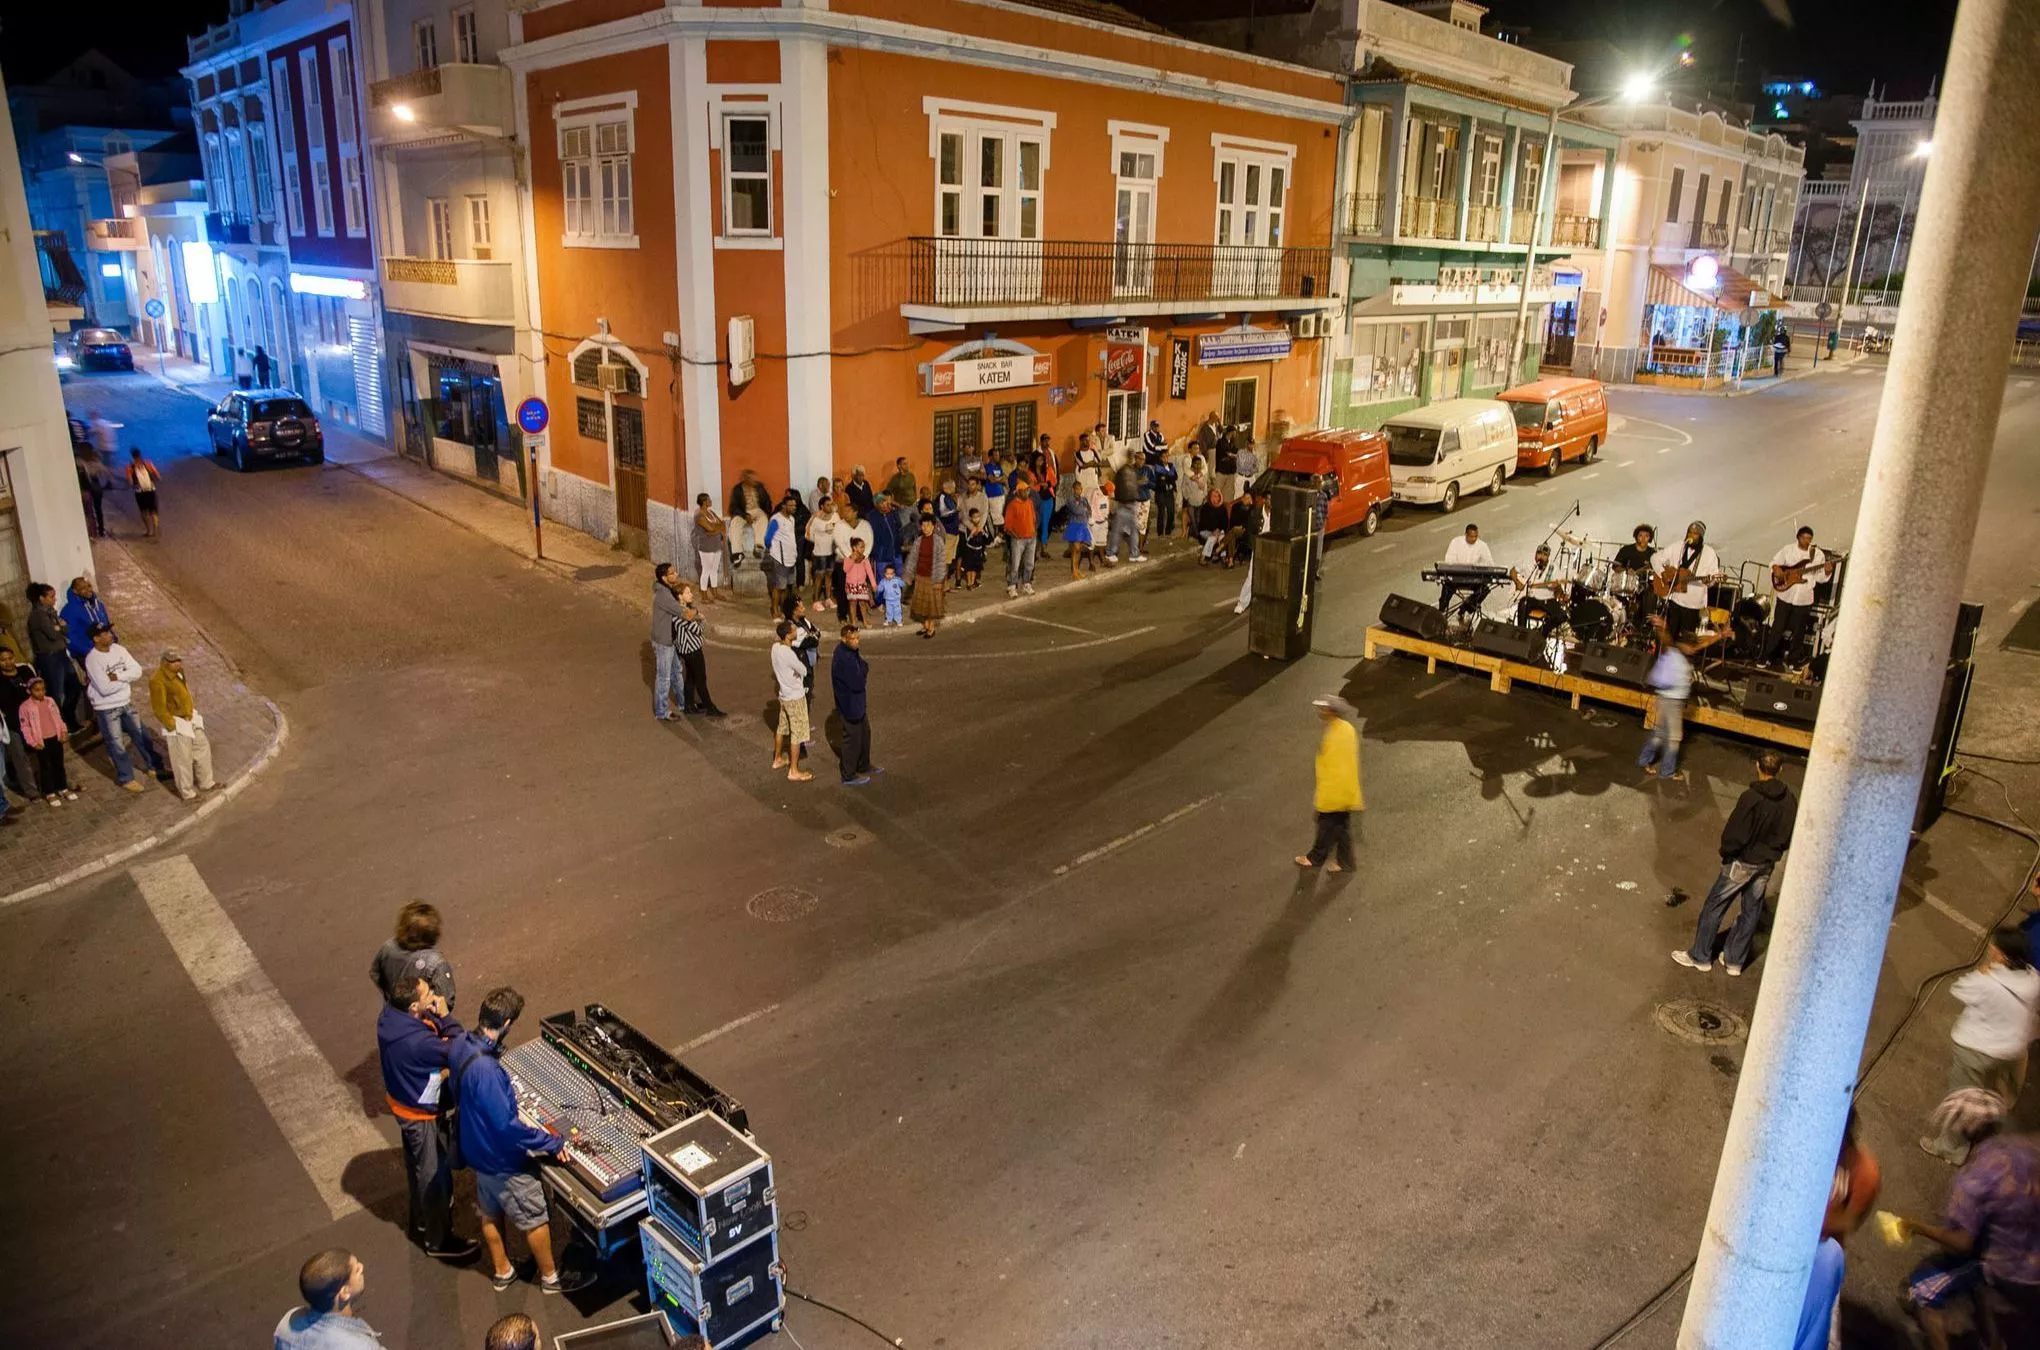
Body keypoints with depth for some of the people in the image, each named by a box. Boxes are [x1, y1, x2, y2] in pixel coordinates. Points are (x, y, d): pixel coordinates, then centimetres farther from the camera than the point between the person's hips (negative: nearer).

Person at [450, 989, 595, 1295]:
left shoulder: (461, 1045, -12)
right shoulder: (485, 1069, -39)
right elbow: (507, 1126, -32)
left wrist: (511, 1110, 14)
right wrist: (551, 1143, -22)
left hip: (477, 1148, 8)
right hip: (501, 1159, -8)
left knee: (491, 1213, 27)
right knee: (536, 1218, 14)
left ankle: (501, 1271, 47)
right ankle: (551, 1277, 33)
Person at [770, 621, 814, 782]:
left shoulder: (775, 647, -4)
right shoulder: (789, 654, -29)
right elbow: (804, 671, -13)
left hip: (784, 695, 9)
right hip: (795, 698, -9)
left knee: (782, 727, 24)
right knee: (797, 734, 1)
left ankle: (777, 760, 41)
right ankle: (794, 771, 7)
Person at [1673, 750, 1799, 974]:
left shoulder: (1751, 797, -24)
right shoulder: (1789, 800, -5)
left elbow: (1736, 833, -21)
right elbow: (1788, 836, 4)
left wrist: (1726, 851, -3)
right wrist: (1772, 851, 17)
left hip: (1742, 862, -6)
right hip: (1767, 865, 6)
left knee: (1714, 907, 7)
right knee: (1751, 912, 16)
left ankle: (1700, 956, 15)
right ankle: (1734, 960, 26)